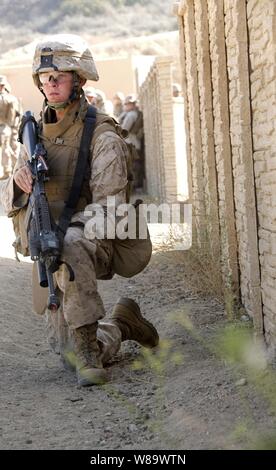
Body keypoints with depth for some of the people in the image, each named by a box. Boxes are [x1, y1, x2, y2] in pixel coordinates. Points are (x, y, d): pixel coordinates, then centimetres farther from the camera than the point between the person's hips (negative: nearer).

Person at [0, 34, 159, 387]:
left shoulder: (101, 136, -8)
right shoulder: (36, 135, 9)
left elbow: (108, 205, -18)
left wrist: (65, 231, -34)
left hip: (91, 242, -5)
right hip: (48, 257, 6)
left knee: (68, 246, -42)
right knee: (71, 356, 6)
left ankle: (88, 348, -30)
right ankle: (122, 325, 35)